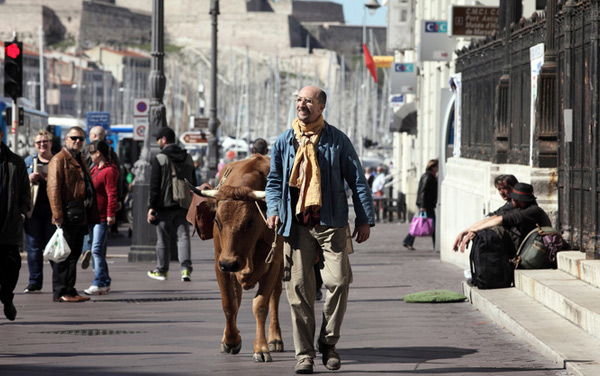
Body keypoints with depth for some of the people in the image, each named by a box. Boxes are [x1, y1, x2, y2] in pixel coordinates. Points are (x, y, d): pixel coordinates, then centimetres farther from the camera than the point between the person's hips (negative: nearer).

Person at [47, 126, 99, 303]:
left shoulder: (80, 160, 21)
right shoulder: (59, 160, -7)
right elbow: (53, 188, -15)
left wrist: (90, 215, 19)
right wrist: (58, 214, -22)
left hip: (80, 217, 9)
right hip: (68, 216, -9)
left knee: (74, 254, 11)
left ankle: (69, 290, 16)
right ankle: (60, 292, -2)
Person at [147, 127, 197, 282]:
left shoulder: (159, 159, -9)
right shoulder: (188, 158, 8)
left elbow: (154, 186, -11)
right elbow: (193, 184, 13)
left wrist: (152, 207, -8)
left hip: (165, 206, -4)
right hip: (183, 205, 4)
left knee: (163, 239, 7)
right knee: (183, 236, 2)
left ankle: (162, 270, 16)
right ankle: (186, 268, -12)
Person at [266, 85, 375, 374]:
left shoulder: (337, 140, 4)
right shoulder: (284, 142, 11)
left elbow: (357, 180, 7)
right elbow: (274, 181, 19)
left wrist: (365, 219, 2)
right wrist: (273, 209, 0)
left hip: (331, 223, -2)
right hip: (296, 224, 2)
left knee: (338, 280, -11)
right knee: (299, 287, -1)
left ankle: (329, 342, 8)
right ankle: (304, 353, 6)